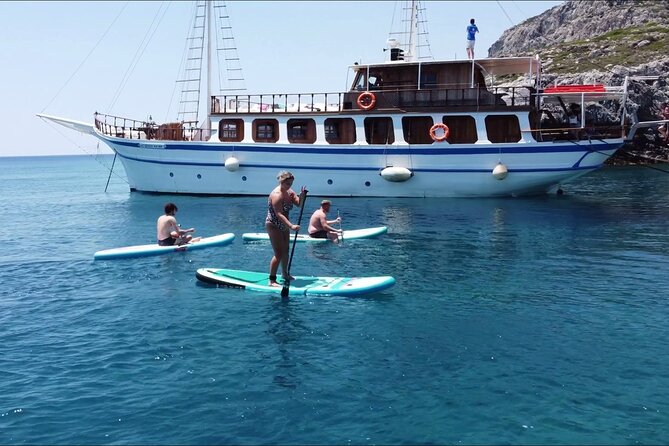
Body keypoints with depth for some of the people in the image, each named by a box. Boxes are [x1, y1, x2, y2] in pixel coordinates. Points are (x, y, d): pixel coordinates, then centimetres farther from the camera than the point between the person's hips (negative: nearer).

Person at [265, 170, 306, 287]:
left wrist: (302, 195, -23)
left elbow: (299, 204, -3)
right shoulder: (276, 195, -25)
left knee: (286, 250, 20)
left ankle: (285, 274, 39)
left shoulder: (290, 192, 2)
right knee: (279, 254, -13)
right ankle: (272, 280, -8)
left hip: (284, 226, 9)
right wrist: (291, 226, -42)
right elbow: (279, 214, -33)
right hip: (273, 226, -9)